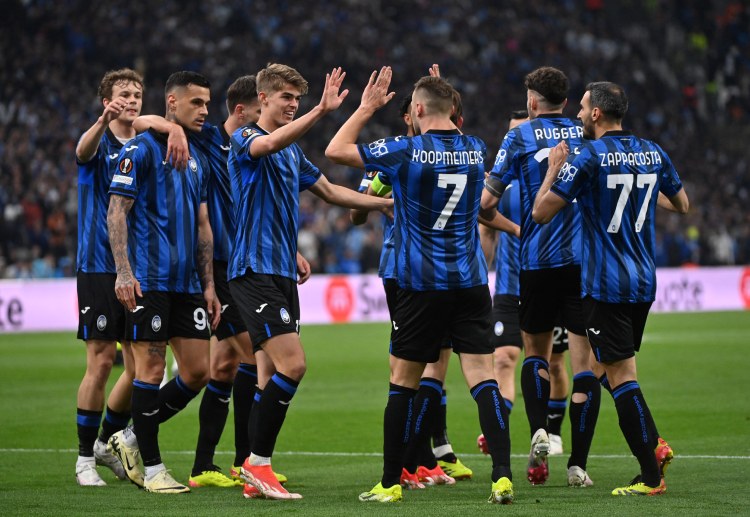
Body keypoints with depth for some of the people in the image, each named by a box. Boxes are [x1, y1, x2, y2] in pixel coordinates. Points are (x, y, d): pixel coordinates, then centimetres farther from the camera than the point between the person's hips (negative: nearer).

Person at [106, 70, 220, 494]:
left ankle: (133, 438, 19)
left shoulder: (197, 160, 17)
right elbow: (117, 212, -8)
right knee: (151, 368, -5)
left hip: (188, 283, 7)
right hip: (149, 280, -7)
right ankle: (151, 467, 3)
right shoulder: (141, 150, -5)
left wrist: (209, 285, 14)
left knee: (198, 372, 4)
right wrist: (123, 272, -17)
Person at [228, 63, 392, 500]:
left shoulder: (293, 151, 19)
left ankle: (255, 472, 10)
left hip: (282, 272, 9)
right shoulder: (246, 139, -7)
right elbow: (269, 144, -31)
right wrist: (323, 110, -41)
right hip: (255, 270, -9)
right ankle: (259, 463, -10)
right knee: (292, 364, -18)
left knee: (283, 370, 5)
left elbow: (329, 191, 31)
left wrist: (386, 202, 26)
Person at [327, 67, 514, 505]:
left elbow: (336, 150, -3)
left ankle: (391, 482, 11)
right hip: (471, 282, 3)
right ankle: (503, 476, -16)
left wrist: (367, 107, 5)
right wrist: (443, 97, 29)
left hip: (421, 285, -3)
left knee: (403, 383, 7)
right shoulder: (476, 150, 4)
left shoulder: (406, 151, -10)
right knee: (484, 379, -3)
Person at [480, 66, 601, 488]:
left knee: (535, 351, 18)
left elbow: (487, 202, -2)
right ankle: (578, 463, -4)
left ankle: (539, 430, -5)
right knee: (585, 360, 1)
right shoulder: (587, 134, 8)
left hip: (538, 259, -1)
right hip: (585, 259, 1)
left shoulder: (520, 136, 1)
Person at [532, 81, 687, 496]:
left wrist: (553, 169, 4)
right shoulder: (653, 153, 7)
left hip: (604, 286, -7)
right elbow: (681, 204, 22)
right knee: (622, 372, 21)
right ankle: (653, 446, 11)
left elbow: (541, 212, -10)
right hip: (643, 282, 7)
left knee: (621, 376, -5)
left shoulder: (589, 157, -12)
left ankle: (651, 477, -6)